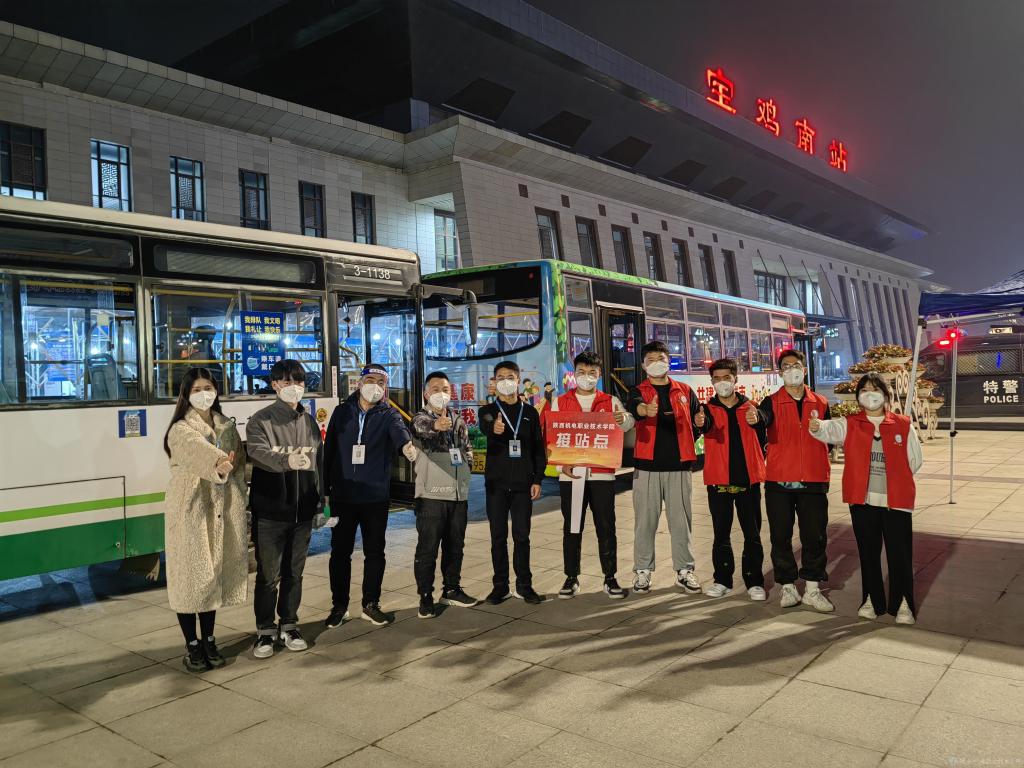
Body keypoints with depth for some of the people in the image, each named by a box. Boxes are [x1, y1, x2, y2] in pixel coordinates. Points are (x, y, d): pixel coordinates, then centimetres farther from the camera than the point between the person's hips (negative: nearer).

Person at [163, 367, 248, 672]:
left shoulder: (227, 426, 12)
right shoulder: (181, 429, -6)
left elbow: (239, 461, 9)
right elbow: (196, 447, -29)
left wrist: (230, 464, -13)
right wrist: (218, 462, -48)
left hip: (221, 508, 5)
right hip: (190, 508, -5)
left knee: (214, 572, 10)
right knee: (191, 574, -1)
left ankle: (208, 641, 23)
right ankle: (192, 646, 11)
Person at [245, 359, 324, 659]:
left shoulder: (310, 423, 10)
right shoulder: (261, 421, -6)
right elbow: (258, 452, -25)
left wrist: (320, 505, 12)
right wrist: (287, 460, -45)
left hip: (302, 511, 4)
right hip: (270, 511, -4)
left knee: (294, 572, 13)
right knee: (268, 575, 3)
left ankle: (288, 626, 27)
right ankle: (265, 631, 18)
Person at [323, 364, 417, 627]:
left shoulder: (388, 414, -1)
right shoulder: (342, 412, 5)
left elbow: (398, 428, -25)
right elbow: (329, 450, 7)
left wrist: (406, 443, -49)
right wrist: (325, 489, 5)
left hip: (376, 496, -1)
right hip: (343, 495, 1)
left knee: (375, 552, 8)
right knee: (340, 552, 8)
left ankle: (370, 605, 23)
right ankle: (339, 606, 23)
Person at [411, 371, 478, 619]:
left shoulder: (458, 420, 12)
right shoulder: (421, 418, -6)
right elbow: (423, 428, -31)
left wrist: (467, 464, 8)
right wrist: (436, 425, -53)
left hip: (459, 493, 5)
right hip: (432, 494, -5)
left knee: (455, 545, 15)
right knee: (427, 548, 1)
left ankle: (452, 590, 29)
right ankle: (425, 597, 12)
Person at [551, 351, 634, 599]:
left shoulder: (611, 402, 7)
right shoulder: (560, 402, 8)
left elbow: (628, 424, -8)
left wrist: (623, 419, -32)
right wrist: (561, 464, -9)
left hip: (602, 474, 0)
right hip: (570, 474, 0)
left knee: (606, 528, 4)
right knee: (571, 529, 6)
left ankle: (610, 578, 14)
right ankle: (571, 578, 17)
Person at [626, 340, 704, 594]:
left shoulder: (685, 391, 13)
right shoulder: (638, 392, 5)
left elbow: (695, 428, 18)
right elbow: (634, 407, -21)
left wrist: (699, 424, -6)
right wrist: (646, 409, -45)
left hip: (679, 466, 2)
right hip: (647, 466, -2)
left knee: (681, 521, 6)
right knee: (645, 522, 3)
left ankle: (684, 570, 17)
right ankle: (642, 571, 13)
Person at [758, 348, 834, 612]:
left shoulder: (820, 403, 10)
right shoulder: (772, 402, 1)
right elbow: (762, 418, -22)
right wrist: (755, 418, -45)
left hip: (813, 481, 2)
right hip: (779, 481, -2)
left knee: (815, 536, 5)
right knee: (781, 536, 4)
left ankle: (812, 589, 16)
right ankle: (788, 587, 16)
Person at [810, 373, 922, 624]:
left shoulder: (903, 425, 2)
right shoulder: (851, 424, 2)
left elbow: (915, 460, 9)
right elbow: (830, 430, -20)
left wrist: (895, 480, 1)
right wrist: (817, 427, -43)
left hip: (896, 501, -1)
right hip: (862, 500, 1)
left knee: (900, 555, 3)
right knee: (868, 553, 11)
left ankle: (903, 604, 18)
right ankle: (872, 601, 26)